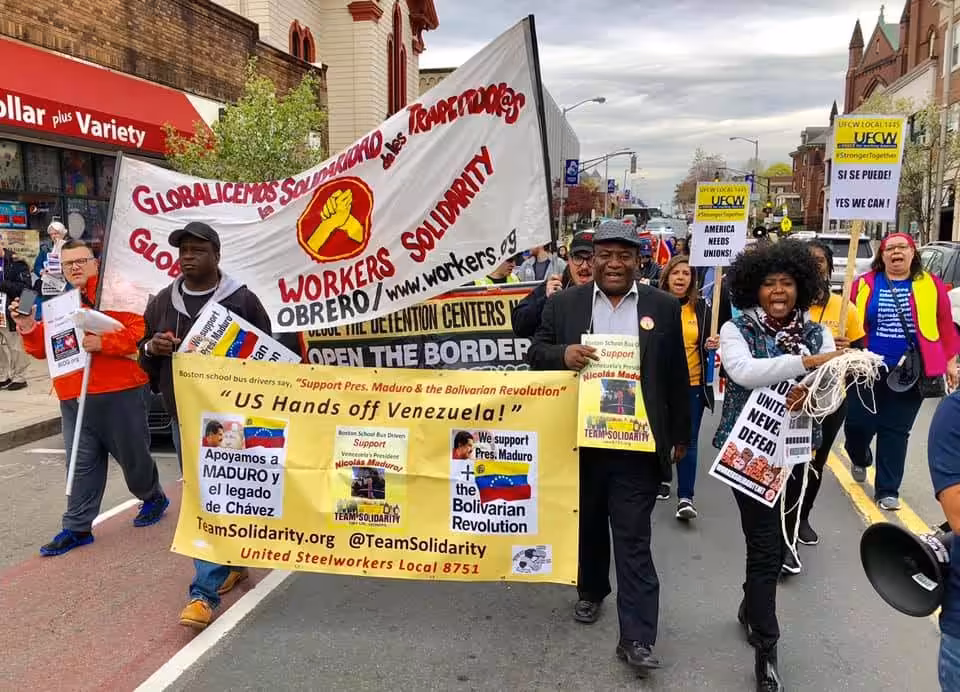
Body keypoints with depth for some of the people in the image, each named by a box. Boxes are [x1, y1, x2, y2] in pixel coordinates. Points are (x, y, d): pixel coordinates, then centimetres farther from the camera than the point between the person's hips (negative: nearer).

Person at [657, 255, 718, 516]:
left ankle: (685, 497, 3)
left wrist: (712, 344, -11)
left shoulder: (701, 307, 1)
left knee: (688, 441, 0)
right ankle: (662, 479, 36)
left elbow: (707, 342, 11)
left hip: (693, 385, 0)